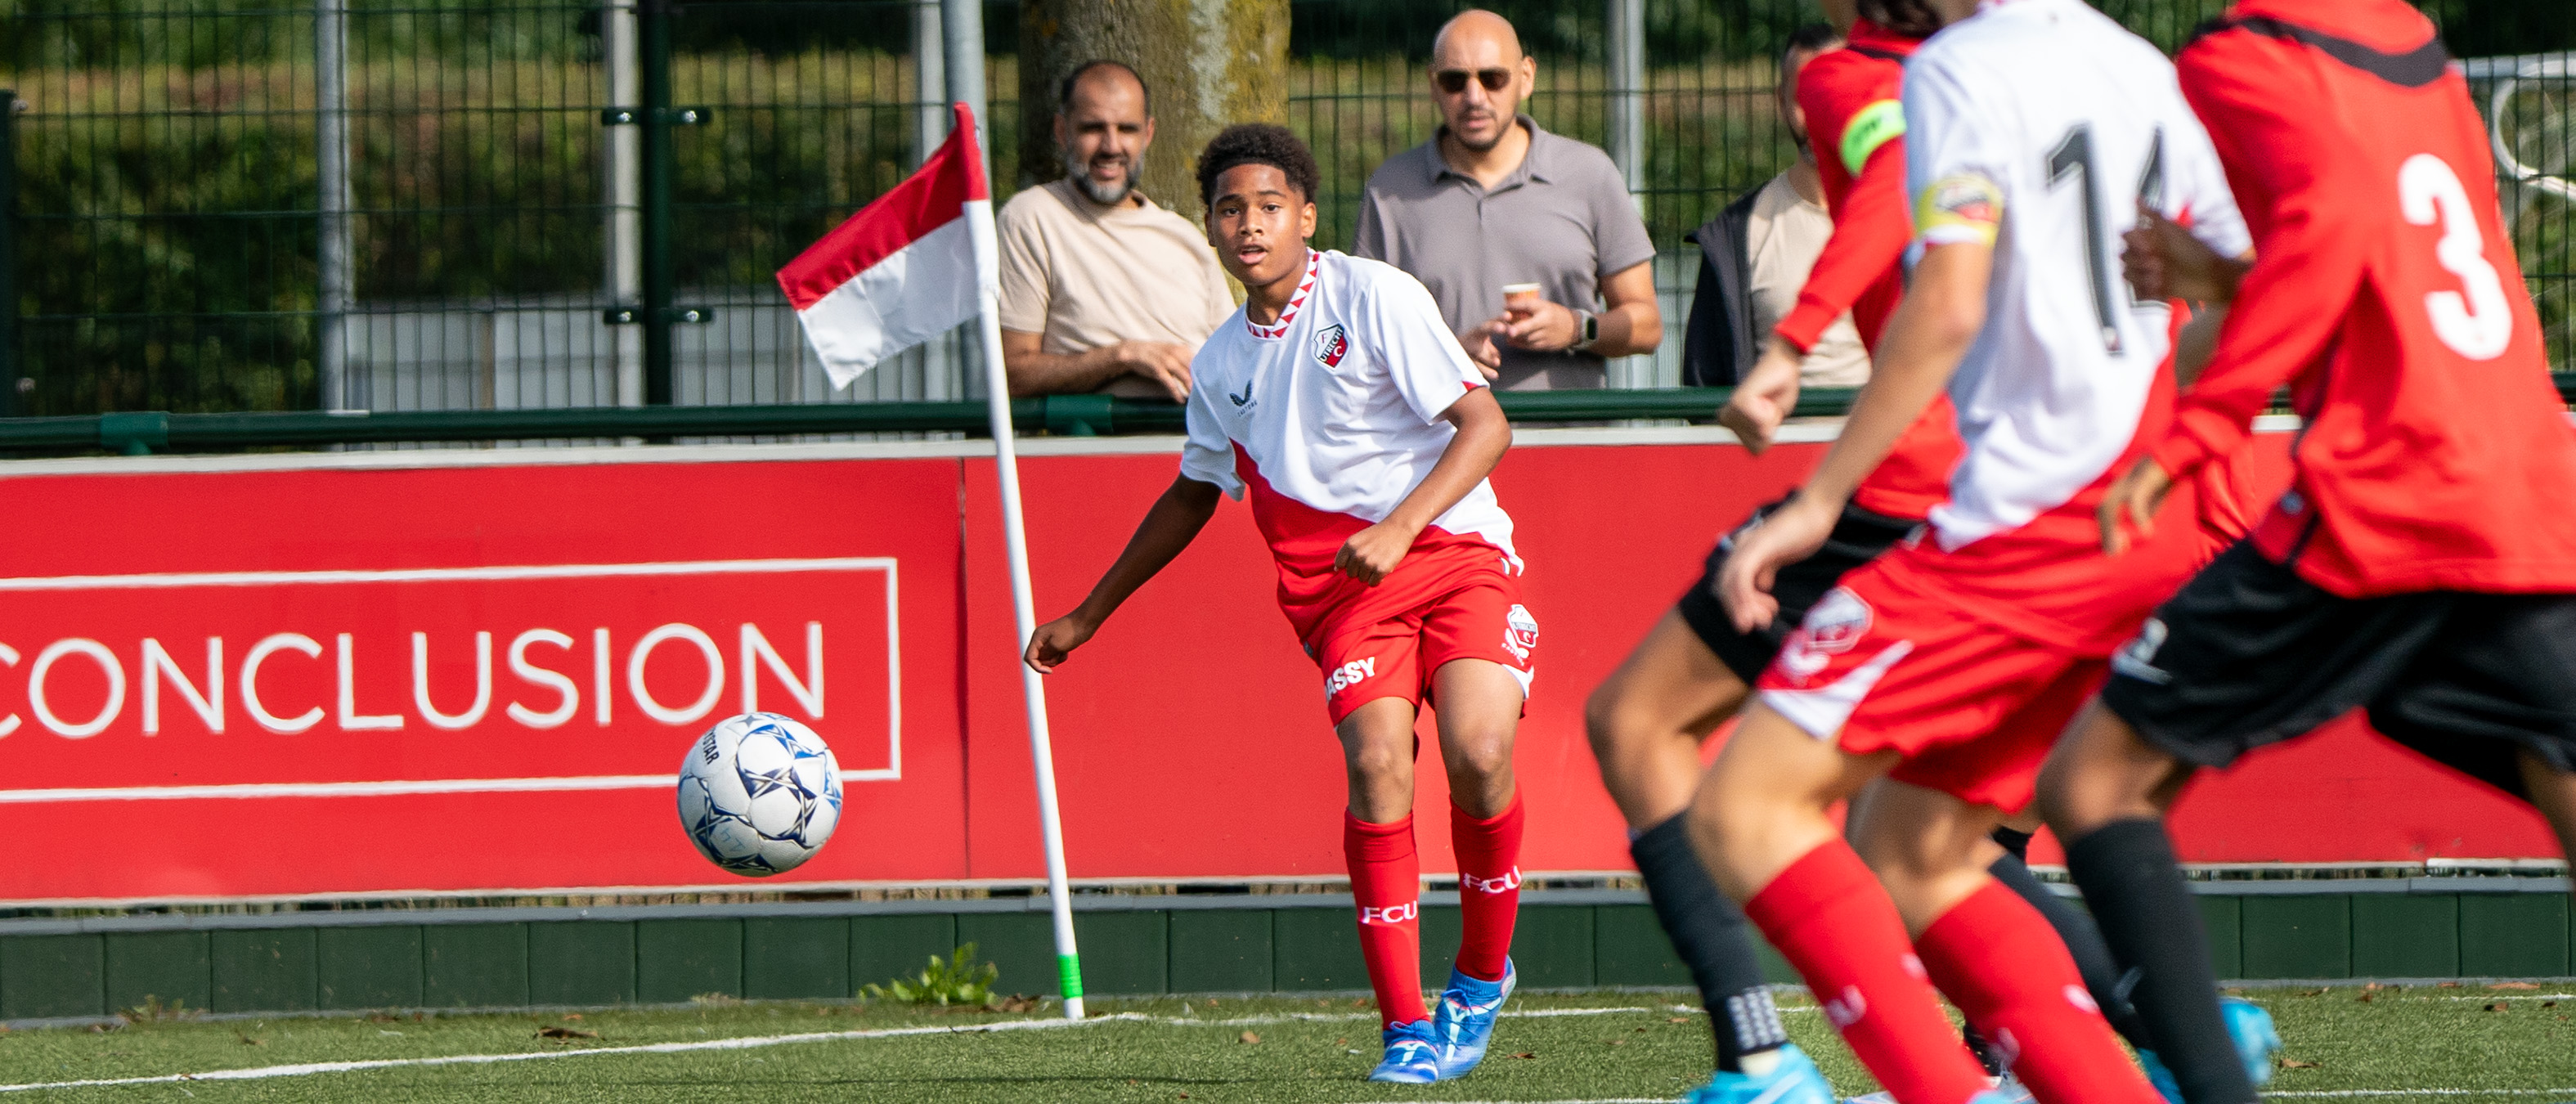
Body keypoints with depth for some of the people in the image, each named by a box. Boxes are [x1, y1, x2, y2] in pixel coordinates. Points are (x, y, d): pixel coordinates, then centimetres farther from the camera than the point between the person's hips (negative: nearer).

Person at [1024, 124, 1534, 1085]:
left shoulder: (1373, 299, -4)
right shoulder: (1221, 364, 13)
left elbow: (1484, 424, -9)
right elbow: (1194, 495, 31)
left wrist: (1400, 526, -22)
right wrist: (1087, 616, 36)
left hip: (1455, 549, -3)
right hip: (1339, 589, 3)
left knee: (1478, 752, -25)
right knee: (1376, 761, -22)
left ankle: (1481, 978, 0)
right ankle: (1406, 1029, -16)